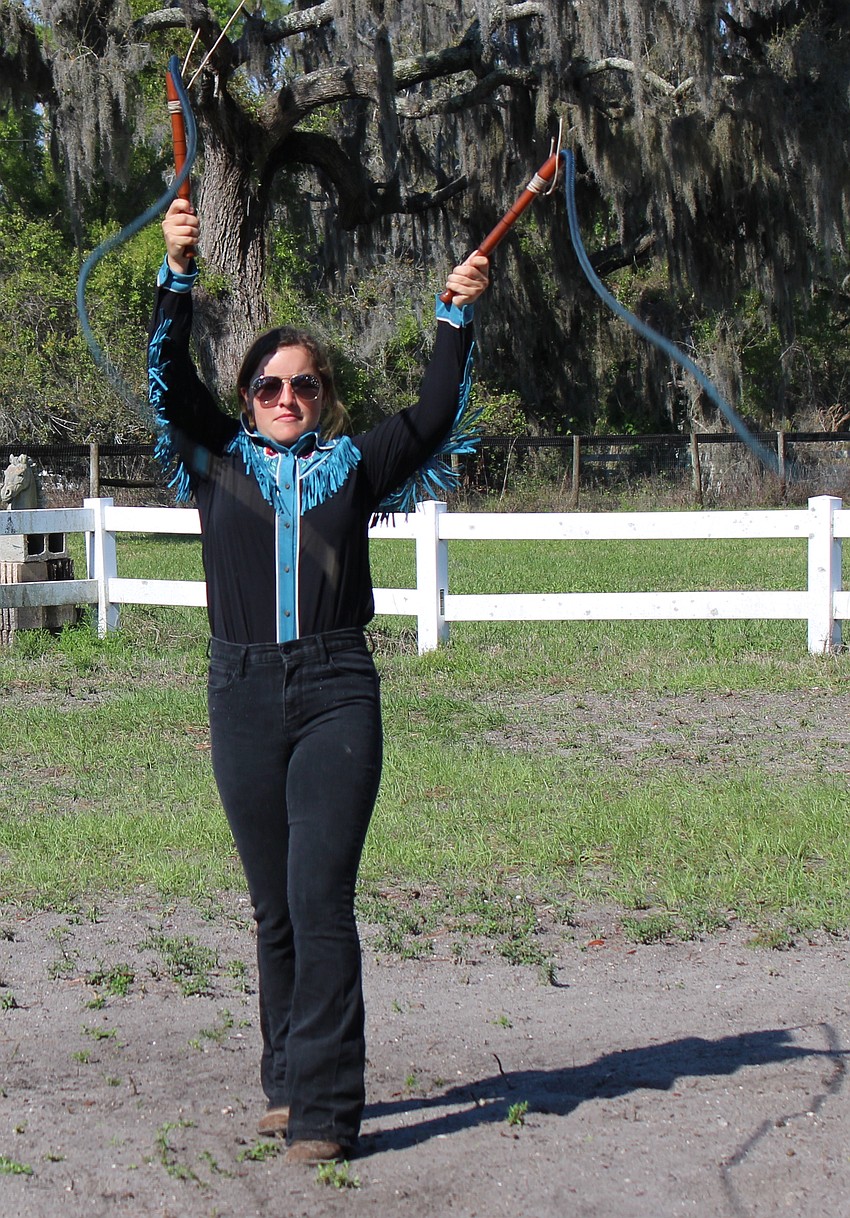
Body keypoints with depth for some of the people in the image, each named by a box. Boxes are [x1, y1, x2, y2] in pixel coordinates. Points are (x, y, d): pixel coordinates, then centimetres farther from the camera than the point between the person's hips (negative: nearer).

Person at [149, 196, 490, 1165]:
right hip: (243, 694, 2)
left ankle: (324, 1106, -9)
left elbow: (433, 417, 4)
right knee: (275, 905, 9)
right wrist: (178, 275, -11)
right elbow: (169, 378, 0)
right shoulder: (218, 462, 11)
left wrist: (457, 317, -3)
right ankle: (288, 1082, 22)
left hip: (338, 693, -1)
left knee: (322, 899, -9)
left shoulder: (353, 465, 12)